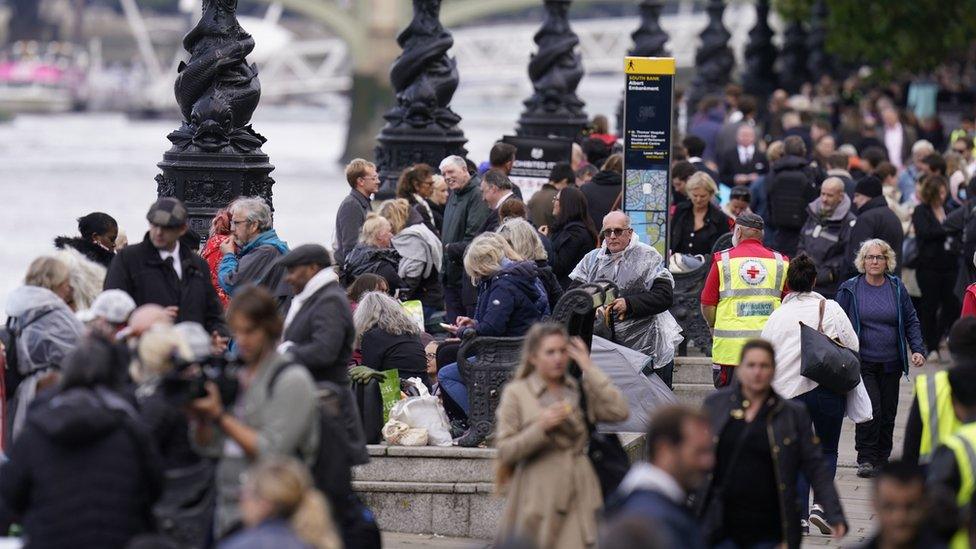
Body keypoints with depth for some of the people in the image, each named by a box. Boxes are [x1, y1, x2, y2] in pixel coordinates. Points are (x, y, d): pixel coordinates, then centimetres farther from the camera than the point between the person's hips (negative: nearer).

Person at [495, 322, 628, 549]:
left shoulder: (580, 389, 11)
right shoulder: (516, 393, 2)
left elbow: (619, 411, -7)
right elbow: (505, 450, -4)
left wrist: (588, 367, -3)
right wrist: (542, 427, -18)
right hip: (537, 494, -2)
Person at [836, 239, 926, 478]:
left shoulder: (897, 288, 5)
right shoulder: (850, 289, -1)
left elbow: (911, 321, 10)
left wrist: (918, 350, -3)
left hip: (891, 363, 3)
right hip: (862, 363, -3)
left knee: (888, 413, 6)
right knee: (871, 409, -15)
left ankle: (882, 458, 21)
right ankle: (866, 459, -4)